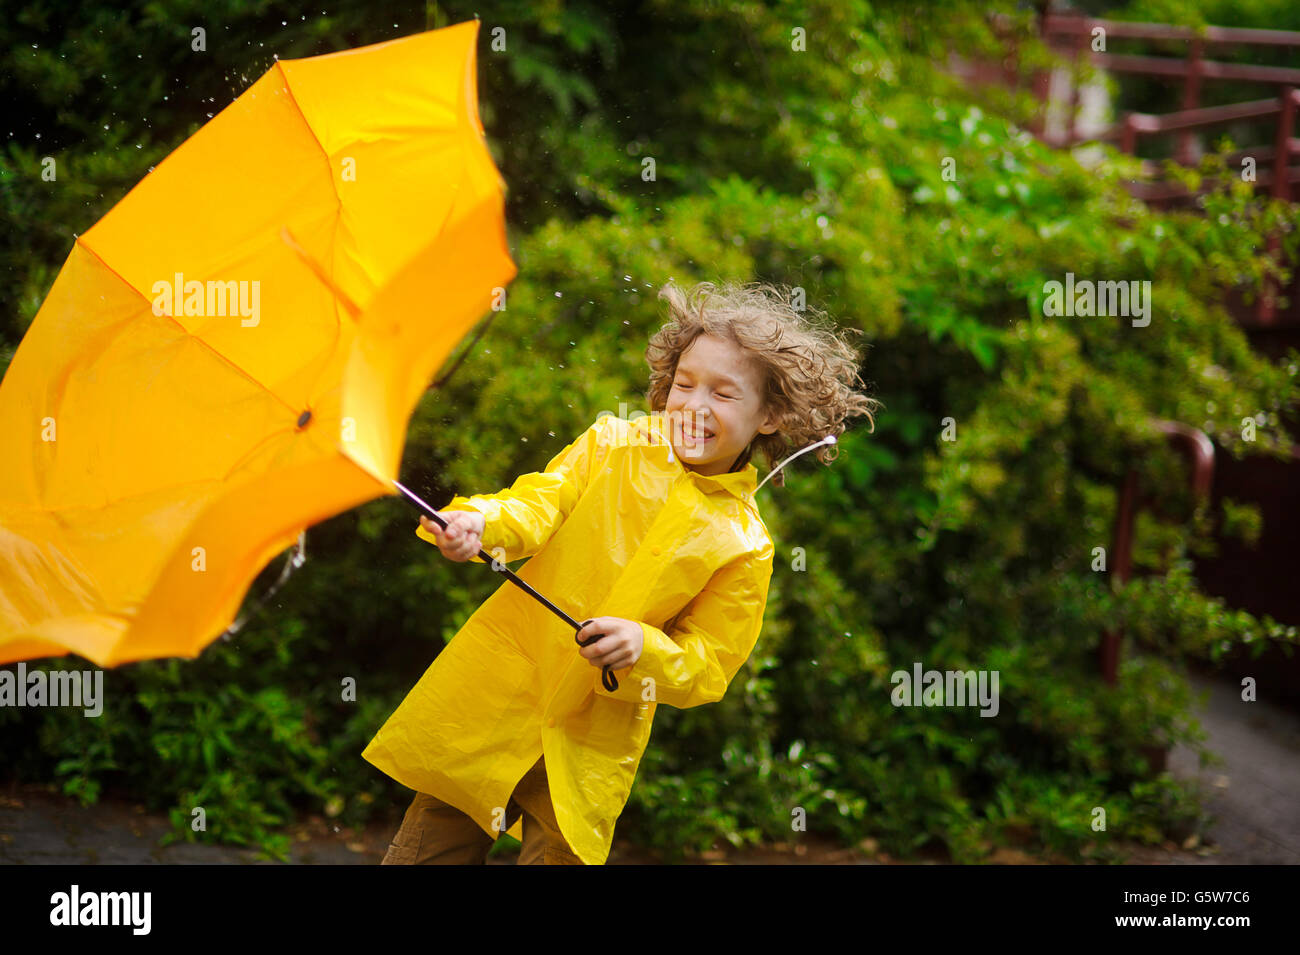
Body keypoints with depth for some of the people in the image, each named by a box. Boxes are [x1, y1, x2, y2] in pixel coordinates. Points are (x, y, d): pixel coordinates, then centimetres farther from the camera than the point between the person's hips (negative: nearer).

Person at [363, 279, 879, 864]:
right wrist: (482, 522, -32)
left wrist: (644, 650, -22)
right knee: (431, 848, 4)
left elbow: (707, 668, -2)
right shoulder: (611, 444, 1)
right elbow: (541, 503, -10)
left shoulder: (744, 546, -3)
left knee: (557, 854, 1)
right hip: (496, 692, 1)